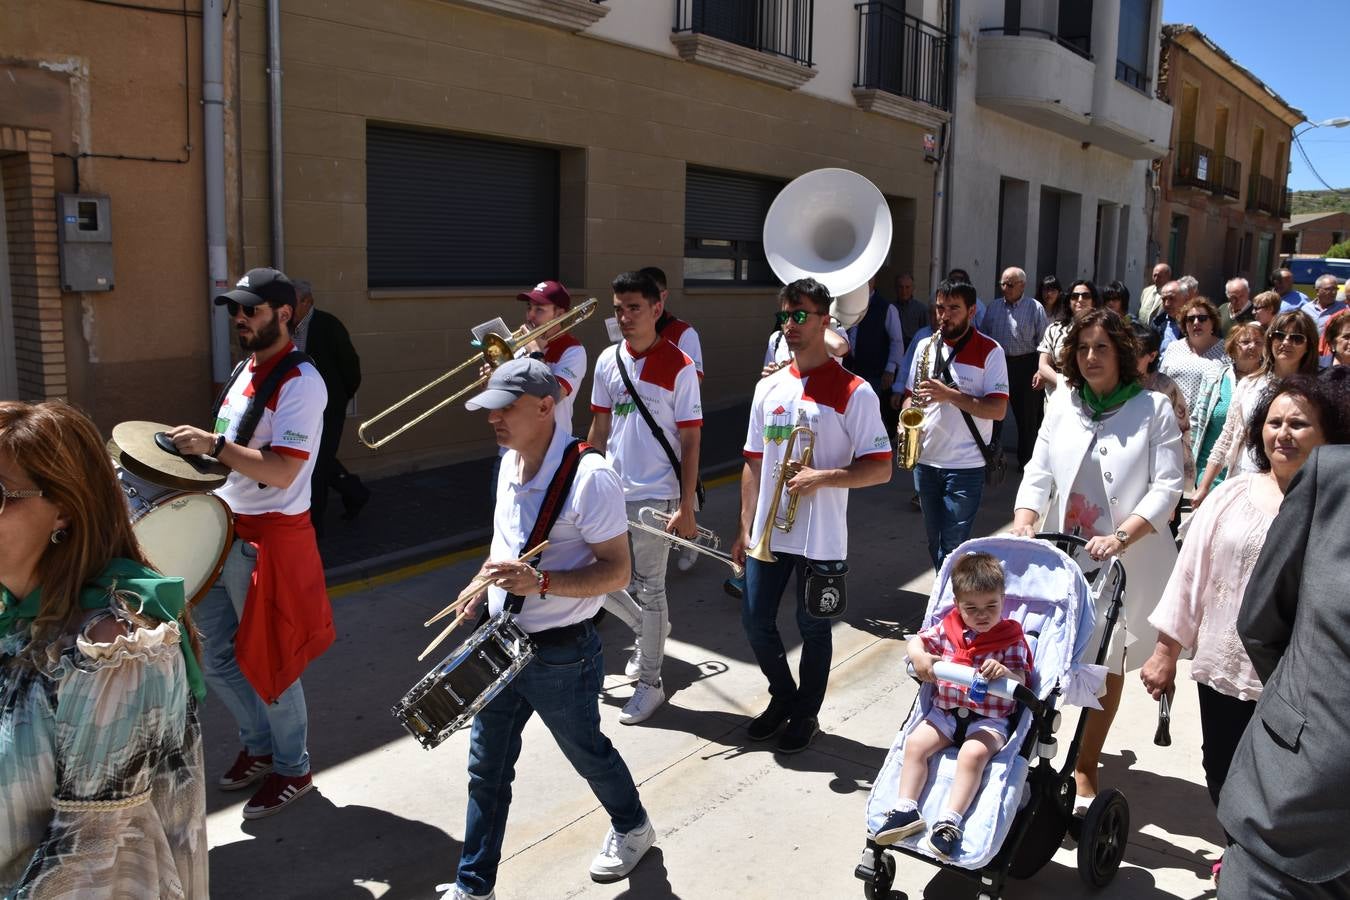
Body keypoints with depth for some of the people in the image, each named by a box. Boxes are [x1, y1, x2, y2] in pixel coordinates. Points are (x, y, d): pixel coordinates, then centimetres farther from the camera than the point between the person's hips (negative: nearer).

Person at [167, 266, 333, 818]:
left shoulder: (300, 383, -17)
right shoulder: (245, 370, 12)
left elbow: (281, 470, -24)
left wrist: (213, 444, -27)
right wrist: (197, 451, 7)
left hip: (269, 539, -9)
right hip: (224, 529, 9)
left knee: (270, 662, 4)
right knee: (213, 655, 16)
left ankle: (292, 770, 23)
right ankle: (258, 745, 37)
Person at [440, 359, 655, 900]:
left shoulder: (589, 477, -23)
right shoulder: (509, 464, 2)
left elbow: (617, 571, -22)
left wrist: (540, 582, -33)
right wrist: (485, 590, 8)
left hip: (561, 656, -6)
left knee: (586, 752, 18)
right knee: (486, 768, 13)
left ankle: (632, 827, 47)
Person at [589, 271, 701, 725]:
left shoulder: (679, 367, -11)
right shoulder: (608, 360, 4)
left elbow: (690, 441, -10)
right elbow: (599, 428, 12)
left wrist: (686, 508, -14)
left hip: (656, 496, -5)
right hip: (610, 493, 5)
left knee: (649, 589, 4)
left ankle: (651, 683, 21)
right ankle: (646, 628, 38)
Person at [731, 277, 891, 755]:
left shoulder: (854, 392, -10)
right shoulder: (768, 387, 6)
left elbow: (880, 467, -11)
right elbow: (754, 462, 11)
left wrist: (823, 477, -25)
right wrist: (745, 528, 9)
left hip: (820, 537, -5)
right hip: (768, 532, 5)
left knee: (813, 628, 10)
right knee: (756, 621, 11)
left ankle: (805, 715, 31)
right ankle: (783, 696, 36)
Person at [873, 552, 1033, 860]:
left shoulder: (1011, 638, -4)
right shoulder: (948, 629, 4)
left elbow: (1021, 681, -10)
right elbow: (917, 639, 11)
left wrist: (1005, 673, -34)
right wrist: (919, 656, -13)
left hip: (990, 719, -4)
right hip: (945, 710, 4)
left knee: (973, 754, -30)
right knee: (915, 744, -15)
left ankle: (950, 821, -28)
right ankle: (907, 810, -14)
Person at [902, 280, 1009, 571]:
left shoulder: (990, 351, -7)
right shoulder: (926, 346, 8)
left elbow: (998, 410, -14)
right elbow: (911, 394, 17)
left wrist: (949, 395, -23)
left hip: (966, 467, -5)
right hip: (926, 460, 5)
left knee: (953, 546, -5)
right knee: (935, 541, 16)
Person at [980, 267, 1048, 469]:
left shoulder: (1035, 308, -2)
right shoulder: (992, 308, 10)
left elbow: (1043, 343, -6)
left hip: (1025, 366, -3)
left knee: (1027, 416, 5)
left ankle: (1026, 461, 17)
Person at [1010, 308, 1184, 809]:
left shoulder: (1153, 409, -3)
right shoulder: (1063, 404, 7)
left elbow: (1166, 488, -9)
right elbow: (1039, 474, 5)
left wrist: (1121, 537, -21)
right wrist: (1024, 523, -12)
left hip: (1125, 560, -2)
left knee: (1108, 664, 6)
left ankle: (1085, 768, 20)